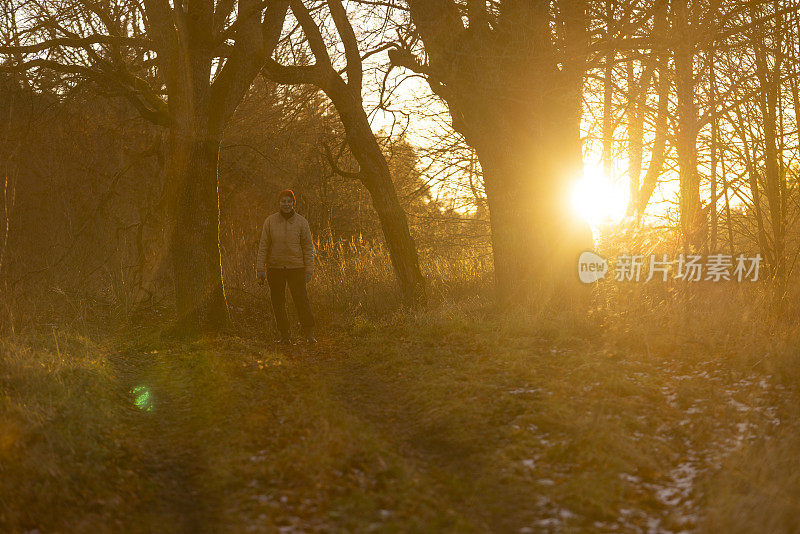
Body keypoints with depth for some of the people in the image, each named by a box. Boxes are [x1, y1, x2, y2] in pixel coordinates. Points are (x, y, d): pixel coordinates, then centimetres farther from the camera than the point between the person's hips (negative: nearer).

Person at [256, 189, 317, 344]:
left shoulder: (301, 222, 0)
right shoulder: (270, 221, 1)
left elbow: (308, 247, 1)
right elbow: (263, 246, 2)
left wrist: (309, 270, -4)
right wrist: (260, 269, -4)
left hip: (296, 267, -1)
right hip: (275, 268, 1)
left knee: (301, 300, -8)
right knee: (278, 303, 3)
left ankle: (309, 333, 4)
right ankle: (284, 335, 12)